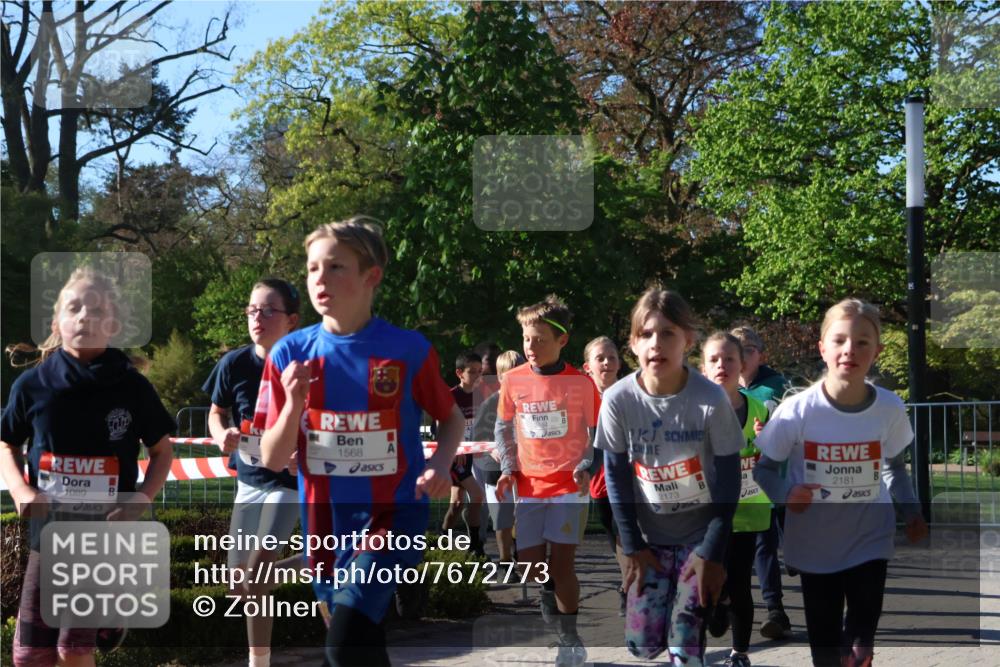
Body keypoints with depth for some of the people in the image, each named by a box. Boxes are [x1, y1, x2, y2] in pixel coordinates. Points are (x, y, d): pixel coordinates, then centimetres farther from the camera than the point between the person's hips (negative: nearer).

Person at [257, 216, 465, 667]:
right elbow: (273, 460, 0)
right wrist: (293, 405, -18)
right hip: (326, 519, 4)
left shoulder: (408, 350, -8)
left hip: (393, 512, -4)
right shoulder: (291, 353, -3)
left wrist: (441, 462, -12)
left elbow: (452, 417, 8)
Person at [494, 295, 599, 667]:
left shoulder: (580, 383, -6)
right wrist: (508, 468, 0)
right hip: (529, 486, 3)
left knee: (562, 562, -8)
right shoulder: (513, 380, 0)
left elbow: (596, 433, 3)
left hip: (570, 484, -3)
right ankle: (550, 589, 35)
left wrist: (586, 466, -13)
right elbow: (503, 428, 12)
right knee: (528, 562, 2)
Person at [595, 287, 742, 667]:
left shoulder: (711, 400, -19)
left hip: (701, 535, -2)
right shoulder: (618, 400, -15)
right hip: (650, 537, 2)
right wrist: (632, 546, -4)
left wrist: (712, 553, -11)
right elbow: (617, 477, -4)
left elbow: (728, 481, -11)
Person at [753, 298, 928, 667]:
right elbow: (763, 467, -7)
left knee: (862, 635, 7)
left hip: (870, 540, 1)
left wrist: (912, 512, 2)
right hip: (815, 544, -1)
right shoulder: (798, 410, -19)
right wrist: (785, 493, -25)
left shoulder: (890, 409, -11)